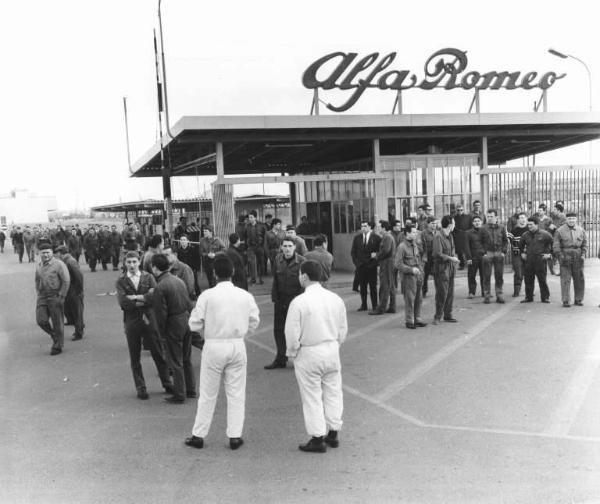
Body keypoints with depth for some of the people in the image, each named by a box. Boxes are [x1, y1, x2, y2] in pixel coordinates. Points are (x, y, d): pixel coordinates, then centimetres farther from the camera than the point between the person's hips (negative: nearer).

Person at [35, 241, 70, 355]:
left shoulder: (59, 264, -9)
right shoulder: (39, 266, 10)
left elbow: (66, 281, -11)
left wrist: (61, 297, -13)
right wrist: (38, 293, 13)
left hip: (55, 297, -5)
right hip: (42, 298, 5)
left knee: (57, 323, 2)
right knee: (41, 320, -6)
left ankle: (57, 347, 14)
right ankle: (54, 335, 20)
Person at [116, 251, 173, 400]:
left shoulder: (148, 277, 3)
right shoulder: (121, 281, 2)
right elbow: (123, 303, -13)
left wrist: (136, 298, -14)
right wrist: (145, 299, -12)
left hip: (149, 319, 0)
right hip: (131, 322, 0)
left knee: (159, 354, 5)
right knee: (134, 358, 8)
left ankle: (167, 383, 19)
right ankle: (140, 388, 21)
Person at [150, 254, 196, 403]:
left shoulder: (160, 287, -18)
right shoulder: (179, 280, 6)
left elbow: (161, 313, -17)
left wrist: (162, 334, -7)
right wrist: (188, 319, 17)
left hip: (174, 325, -8)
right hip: (187, 321, 8)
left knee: (175, 363, 4)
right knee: (186, 359, 19)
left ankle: (179, 395, 12)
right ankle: (191, 390, 29)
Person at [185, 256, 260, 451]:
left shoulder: (207, 295, -11)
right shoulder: (245, 296, -3)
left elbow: (195, 324, -7)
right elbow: (254, 322, 5)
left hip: (214, 347, -2)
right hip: (238, 346, 2)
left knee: (208, 394, 10)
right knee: (236, 394, 11)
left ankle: (198, 435, 20)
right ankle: (235, 436, 15)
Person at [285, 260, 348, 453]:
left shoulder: (299, 302, -17)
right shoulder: (335, 299, -1)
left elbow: (292, 334, -14)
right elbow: (343, 330, 7)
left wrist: (292, 353, 2)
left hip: (308, 354, -5)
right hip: (332, 351, 5)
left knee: (312, 397, 6)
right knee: (333, 392, 16)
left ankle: (317, 439, 13)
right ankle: (333, 434, 27)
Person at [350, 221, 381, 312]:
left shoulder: (376, 238, -1)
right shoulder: (357, 238, 8)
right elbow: (353, 251, 11)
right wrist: (356, 262, 3)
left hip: (371, 266, -3)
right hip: (360, 266, 3)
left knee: (373, 286, 1)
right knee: (362, 286, 5)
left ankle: (375, 306, 8)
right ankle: (363, 305, 12)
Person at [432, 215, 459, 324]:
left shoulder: (450, 236, 13)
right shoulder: (438, 236, -15)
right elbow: (438, 254, -20)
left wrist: (455, 258, 5)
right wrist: (451, 258, -12)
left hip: (450, 267, 8)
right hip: (441, 268, -8)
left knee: (450, 293, 10)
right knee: (442, 293, -6)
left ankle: (448, 315, 19)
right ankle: (438, 317, 4)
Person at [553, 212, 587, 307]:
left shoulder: (581, 230, 9)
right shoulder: (560, 231, -1)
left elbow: (585, 243, 12)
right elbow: (556, 246, -2)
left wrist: (583, 254, -1)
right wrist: (560, 256, -11)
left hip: (578, 257, 3)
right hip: (565, 256, -3)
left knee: (579, 279, 7)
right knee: (565, 279, -5)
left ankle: (578, 299, 18)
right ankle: (566, 301, -1)